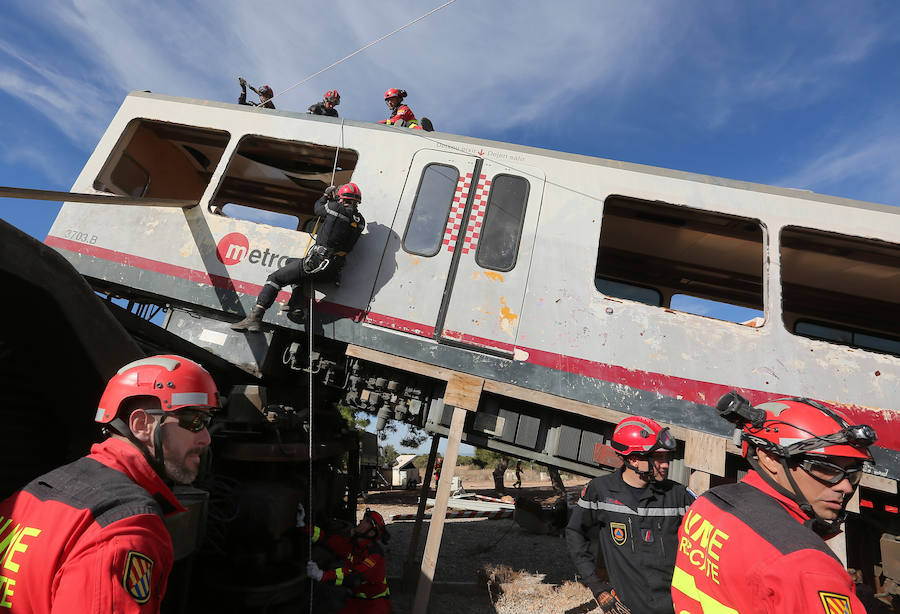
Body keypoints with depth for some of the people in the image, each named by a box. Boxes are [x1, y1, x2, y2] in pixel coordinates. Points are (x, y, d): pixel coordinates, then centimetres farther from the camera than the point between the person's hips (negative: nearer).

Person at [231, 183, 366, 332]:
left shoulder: (336, 207, -7)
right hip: (333, 272, 7)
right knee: (291, 262, 31)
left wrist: (327, 194, 34)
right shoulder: (361, 221, 8)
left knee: (275, 278, 3)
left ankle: (255, 318, -8)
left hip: (316, 262, -7)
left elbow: (318, 208, 15)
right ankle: (296, 308, 21)